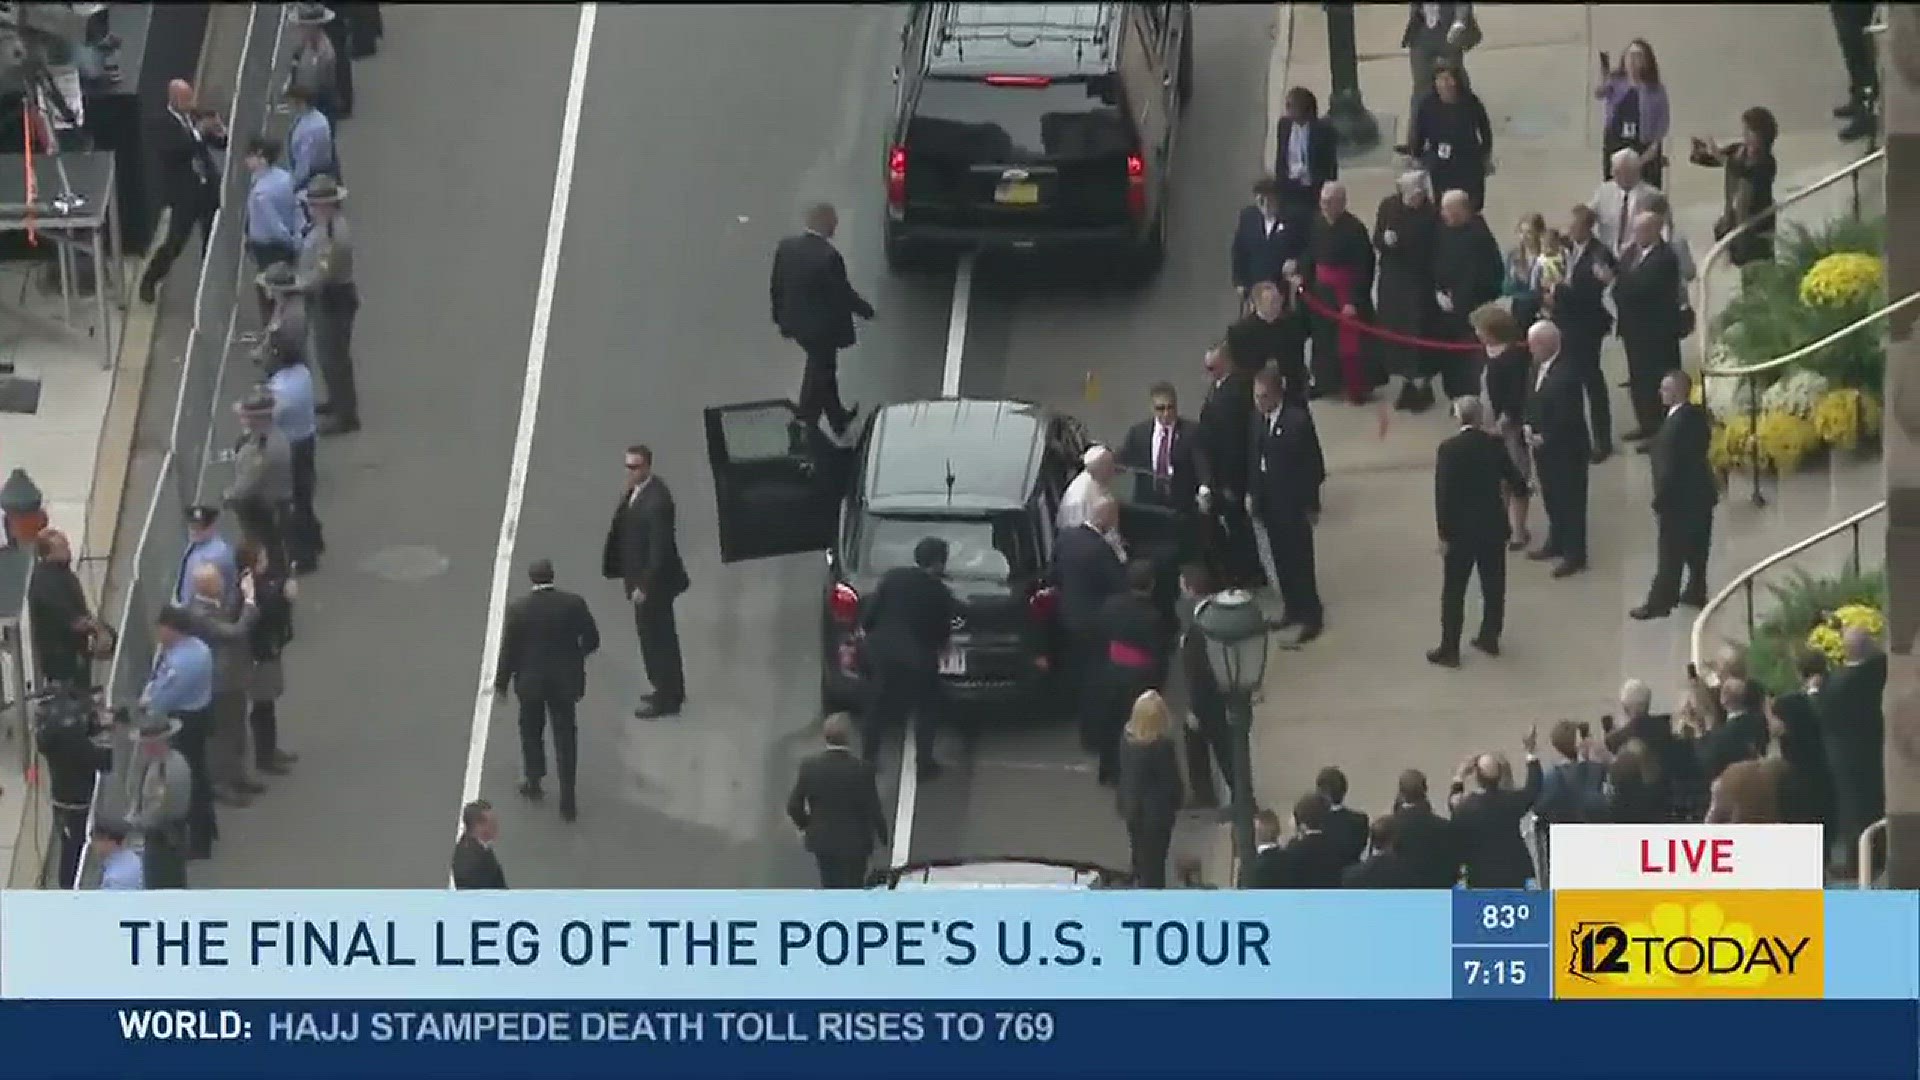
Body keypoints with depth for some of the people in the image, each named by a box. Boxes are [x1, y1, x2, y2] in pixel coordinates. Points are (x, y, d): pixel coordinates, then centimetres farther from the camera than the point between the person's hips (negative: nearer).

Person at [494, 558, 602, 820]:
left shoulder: (518, 609, -17)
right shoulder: (574, 603, -13)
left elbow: (508, 650, -11)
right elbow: (592, 640, -5)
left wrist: (501, 683, 3)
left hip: (531, 681, -1)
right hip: (564, 681, 1)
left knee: (531, 732, 23)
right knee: (565, 739, 8)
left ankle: (533, 783, 38)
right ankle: (567, 802, 6)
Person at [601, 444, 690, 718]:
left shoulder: (656, 500, -28)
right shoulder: (636, 490, 2)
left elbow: (660, 547, -26)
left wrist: (643, 585, -21)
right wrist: (630, 577, 15)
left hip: (653, 582, -9)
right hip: (642, 577, 9)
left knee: (654, 638, 3)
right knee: (662, 636, 22)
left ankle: (666, 700, 16)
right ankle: (671, 691, 36)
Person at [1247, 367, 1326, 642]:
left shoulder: (1298, 420, -18)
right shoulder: (1259, 418, 3)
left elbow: (1314, 465, -13)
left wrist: (1311, 504, -11)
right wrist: (1251, 493, 8)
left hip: (1293, 503, -6)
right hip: (1268, 502, 6)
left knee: (1299, 559, -1)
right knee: (1281, 558, 14)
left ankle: (1311, 615, 9)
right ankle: (1293, 608, 27)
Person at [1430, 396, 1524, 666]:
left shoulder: (1449, 449, -15)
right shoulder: (1495, 444, -5)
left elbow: (1443, 493, -16)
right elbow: (1514, 480, 6)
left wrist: (1444, 534, -8)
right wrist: (1521, 484, 32)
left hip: (1461, 530, -4)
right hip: (1493, 527, 4)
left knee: (1454, 591, 4)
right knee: (1493, 584, 17)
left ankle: (1450, 649, 8)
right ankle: (1489, 637, 28)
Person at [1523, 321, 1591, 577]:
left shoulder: (1567, 372, -24)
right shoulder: (1539, 367, 4)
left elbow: (1567, 415, -24)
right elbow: (1533, 402, 15)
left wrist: (1544, 437, -17)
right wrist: (1529, 426, -2)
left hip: (1567, 448, -9)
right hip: (1544, 447, 9)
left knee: (1570, 501, 1)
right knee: (1551, 498, 20)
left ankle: (1575, 554, 9)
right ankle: (1556, 543, 35)